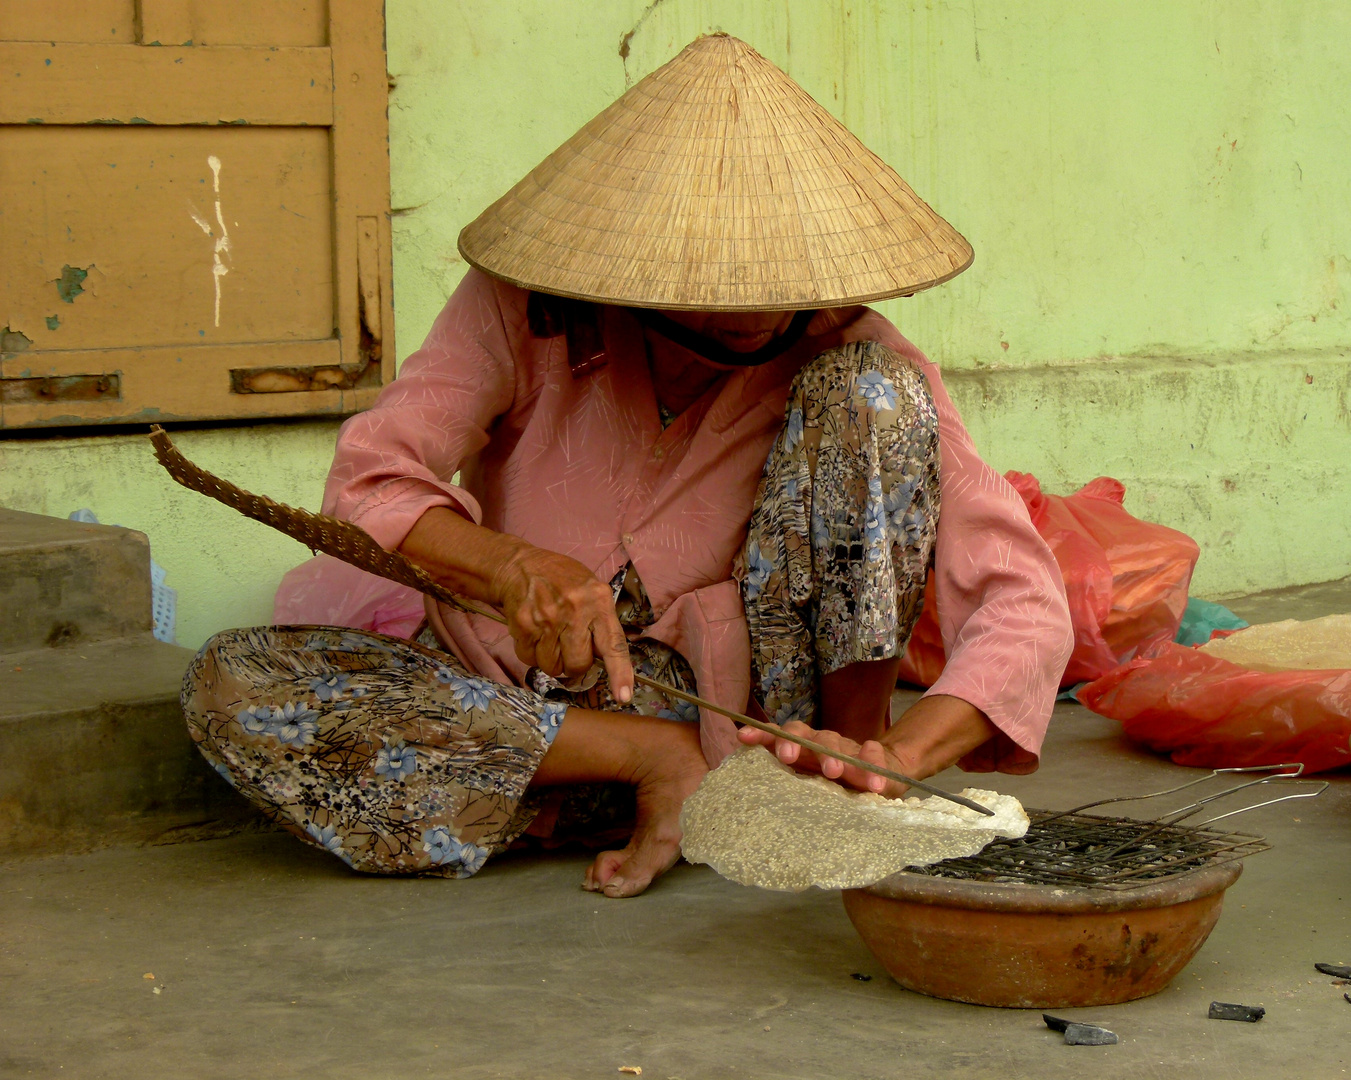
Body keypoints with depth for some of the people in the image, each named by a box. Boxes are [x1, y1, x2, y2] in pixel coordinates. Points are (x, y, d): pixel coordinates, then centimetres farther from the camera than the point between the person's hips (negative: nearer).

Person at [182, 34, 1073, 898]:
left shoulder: (841, 354, -13)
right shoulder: (525, 307, -11)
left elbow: (1025, 604, -21)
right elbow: (369, 486, -19)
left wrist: (898, 758, -40)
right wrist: (512, 565, -41)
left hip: (747, 698, -2)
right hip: (525, 701, 2)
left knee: (867, 390, -19)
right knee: (232, 684, -26)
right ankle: (657, 766, -23)